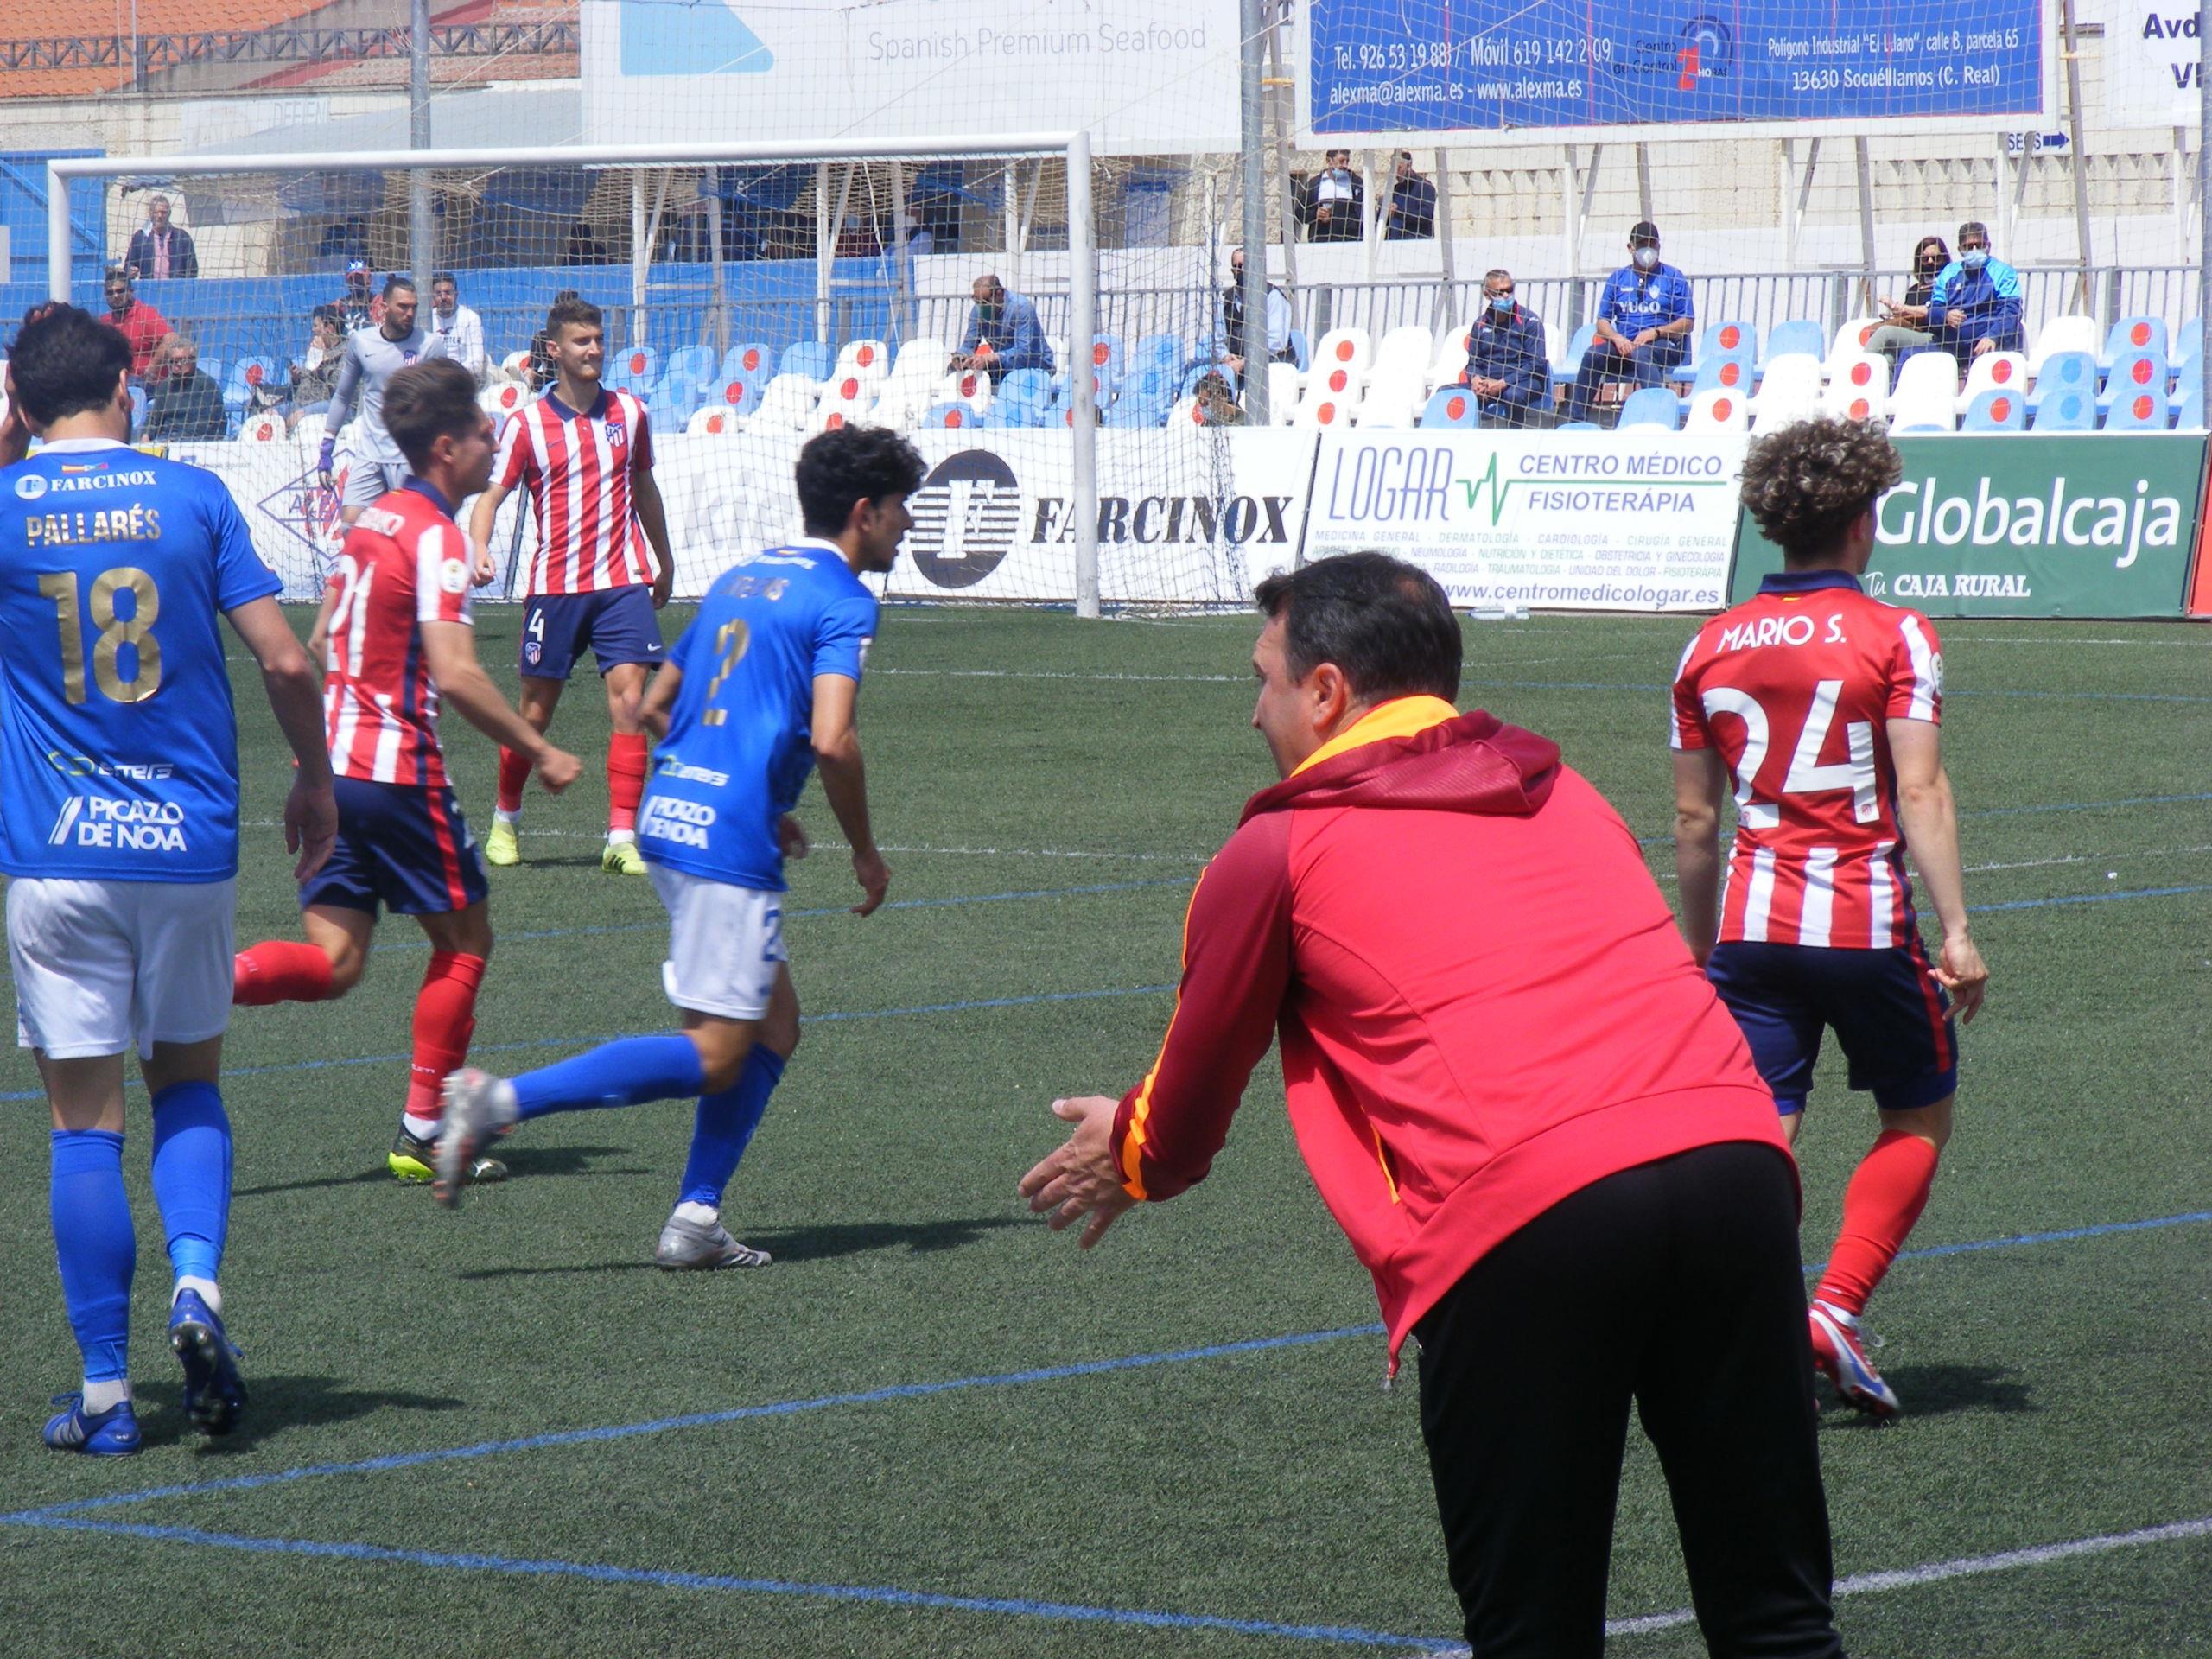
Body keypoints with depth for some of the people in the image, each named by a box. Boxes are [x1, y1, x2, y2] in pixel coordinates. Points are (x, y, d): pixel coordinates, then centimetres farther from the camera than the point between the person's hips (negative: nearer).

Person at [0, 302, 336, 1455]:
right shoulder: (193, 498, -1)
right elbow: (283, 661, -4)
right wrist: (314, 784, 11)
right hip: (188, 843, 1)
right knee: (189, 1084, 19)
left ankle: (105, 1395, 3)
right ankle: (196, 1284, -7)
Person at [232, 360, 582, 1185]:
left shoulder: (373, 519, 14)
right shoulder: (435, 535, -13)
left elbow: (321, 645, 22)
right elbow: (455, 673, -22)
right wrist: (540, 754, -14)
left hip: (330, 767, 8)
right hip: (396, 772, -8)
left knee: (335, 964, 6)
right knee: (465, 940, 9)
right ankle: (423, 1133, 11)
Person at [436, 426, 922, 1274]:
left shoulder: (740, 578, 19)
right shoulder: (841, 601, -7)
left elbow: (654, 706, 24)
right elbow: (831, 739, -19)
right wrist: (865, 852, -4)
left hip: (671, 816, 9)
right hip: (729, 842, -9)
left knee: (773, 1028, 16)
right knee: (714, 1058, -7)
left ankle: (696, 1220, 11)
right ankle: (502, 1101, -16)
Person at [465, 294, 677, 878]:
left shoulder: (629, 412, 7)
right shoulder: (527, 424, -3)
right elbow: (490, 496, -5)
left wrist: (665, 562, 27)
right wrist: (480, 550, -24)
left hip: (623, 582, 2)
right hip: (554, 585, -2)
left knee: (629, 700, -11)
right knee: (536, 710, 6)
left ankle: (622, 838, -11)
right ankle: (506, 820, 28)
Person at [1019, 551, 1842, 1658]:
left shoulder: (1277, 852, 14)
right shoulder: (1564, 791, 27)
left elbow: (1183, 1127, 25)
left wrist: (1126, 1159, 49)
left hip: (1519, 1216, -4)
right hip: (1733, 1156, 4)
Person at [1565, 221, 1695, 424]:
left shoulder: (1673, 277, 5)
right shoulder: (1618, 278, 15)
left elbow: (1688, 322, 1)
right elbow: (1603, 320, 13)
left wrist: (1655, 332, -14)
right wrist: (1617, 338, -10)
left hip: (1664, 345, -4)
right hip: (1624, 344, 4)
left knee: (1641, 353, -38)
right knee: (1592, 355, -24)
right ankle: (1575, 421, -24)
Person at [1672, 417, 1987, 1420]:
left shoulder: (1710, 648, 8)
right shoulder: (1893, 637, -5)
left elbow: (1694, 821, 10)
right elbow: (1921, 792, -13)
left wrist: (1695, 951, 19)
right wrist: (1956, 932, -13)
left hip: (1751, 924, 3)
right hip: (1865, 922, -3)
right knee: (1918, 1120, 15)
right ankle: (1837, 1308, 1)